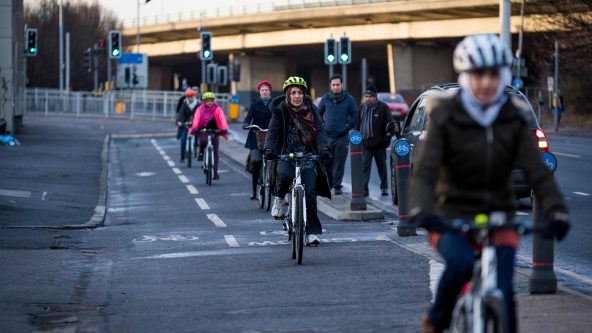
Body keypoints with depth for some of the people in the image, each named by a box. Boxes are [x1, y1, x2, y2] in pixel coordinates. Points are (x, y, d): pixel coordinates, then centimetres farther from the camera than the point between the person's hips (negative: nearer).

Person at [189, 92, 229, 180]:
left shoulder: (217, 110, -3)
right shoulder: (200, 109, -2)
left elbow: (222, 119, -16)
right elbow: (196, 119, -16)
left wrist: (224, 129, -34)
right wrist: (195, 128, -35)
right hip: (203, 130, -1)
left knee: (215, 152, -1)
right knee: (203, 140, -35)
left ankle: (215, 172, 5)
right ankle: (201, 153, -4)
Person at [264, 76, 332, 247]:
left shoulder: (311, 110, 2)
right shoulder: (280, 111, -2)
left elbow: (320, 130, -6)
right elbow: (273, 132, -8)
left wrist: (324, 148, -25)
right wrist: (269, 149, -28)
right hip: (286, 155, -1)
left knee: (310, 191, -11)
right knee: (285, 175, -34)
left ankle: (312, 231, 0)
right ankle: (279, 198, -2)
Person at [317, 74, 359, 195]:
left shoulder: (348, 99, 2)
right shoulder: (325, 99, 5)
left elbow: (354, 115, 8)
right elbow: (318, 114, 14)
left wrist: (347, 127, -3)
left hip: (342, 137, -1)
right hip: (327, 136, 1)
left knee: (339, 163, 0)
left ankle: (337, 185, 6)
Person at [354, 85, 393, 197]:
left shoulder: (383, 107, -4)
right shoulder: (362, 107, 9)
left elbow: (389, 124, -3)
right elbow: (357, 124, 17)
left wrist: (387, 137, -9)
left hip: (379, 143, -3)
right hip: (365, 143, 3)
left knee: (382, 166, 12)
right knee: (364, 166, -7)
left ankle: (384, 187, 25)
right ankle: (364, 189, -10)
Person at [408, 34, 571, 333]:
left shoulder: (514, 120, 1)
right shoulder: (446, 118, -6)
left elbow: (537, 171, -8)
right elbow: (424, 171, -16)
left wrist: (556, 211, -25)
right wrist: (420, 210, -36)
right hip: (452, 216, -2)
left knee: (502, 294, -14)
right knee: (461, 264, -32)